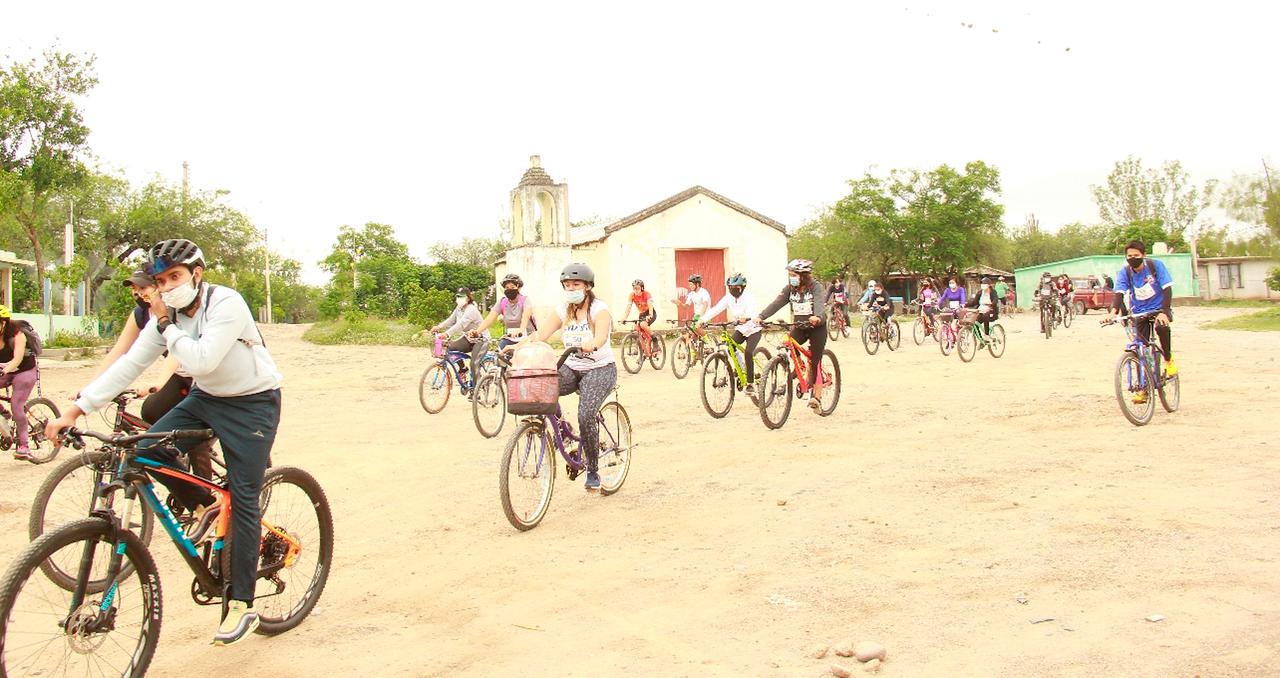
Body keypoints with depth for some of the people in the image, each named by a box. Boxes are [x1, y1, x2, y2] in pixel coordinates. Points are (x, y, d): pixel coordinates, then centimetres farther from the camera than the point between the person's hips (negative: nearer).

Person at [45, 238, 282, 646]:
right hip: (206, 398, 7)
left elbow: (200, 361, -30)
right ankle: (204, 506, 12)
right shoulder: (169, 314, 0)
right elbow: (130, 364, -2)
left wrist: (166, 327, -18)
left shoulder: (226, 304, -22)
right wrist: (76, 408, -8)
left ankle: (242, 605, 0)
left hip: (252, 403, -7)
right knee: (150, 448, -16)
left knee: (244, 500, -7)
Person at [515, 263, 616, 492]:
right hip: (571, 368, 5)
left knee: (586, 415, -25)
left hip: (600, 368, -5)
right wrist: (517, 346, -20)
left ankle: (593, 472, -7)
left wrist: (591, 344, -52)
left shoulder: (599, 309, -9)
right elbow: (541, 334, -3)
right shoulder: (564, 311, 7)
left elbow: (601, 337, -29)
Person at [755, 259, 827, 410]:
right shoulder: (790, 289, -2)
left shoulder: (815, 287, -15)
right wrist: (761, 316, -28)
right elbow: (776, 303, -13)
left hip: (816, 328, -4)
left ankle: (817, 396, 4)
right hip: (799, 327, 4)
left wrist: (817, 317, -55)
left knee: (814, 363, -6)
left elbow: (819, 303, -33)